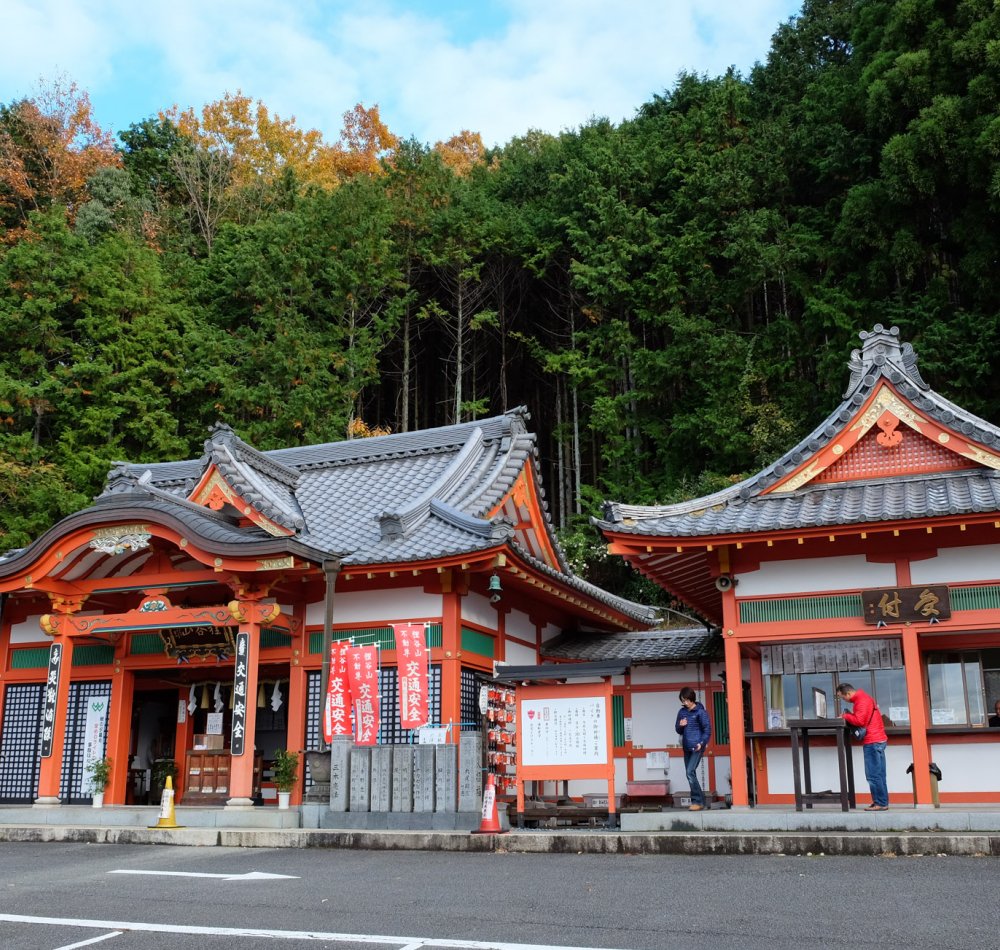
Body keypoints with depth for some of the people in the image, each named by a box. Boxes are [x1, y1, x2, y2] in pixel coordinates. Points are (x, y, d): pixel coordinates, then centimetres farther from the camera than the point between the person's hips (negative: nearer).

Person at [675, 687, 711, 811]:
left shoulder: (700, 712, -7)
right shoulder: (682, 712, 10)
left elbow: (707, 729, -8)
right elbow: (678, 730, 17)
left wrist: (702, 743, -20)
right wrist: (681, 726, -6)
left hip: (697, 747, -7)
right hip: (686, 748, 7)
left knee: (690, 772, -16)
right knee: (690, 774, 9)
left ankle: (697, 801, -10)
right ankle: (700, 800, 18)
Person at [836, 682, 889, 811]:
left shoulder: (862, 700, -14)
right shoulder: (862, 698, 19)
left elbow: (859, 721, -21)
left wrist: (846, 716, -8)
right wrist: (850, 715, 3)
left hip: (873, 742, -10)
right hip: (877, 740, 10)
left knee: (873, 775, -8)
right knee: (878, 774, 10)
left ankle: (881, 803, -6)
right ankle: (881, 802, 12)